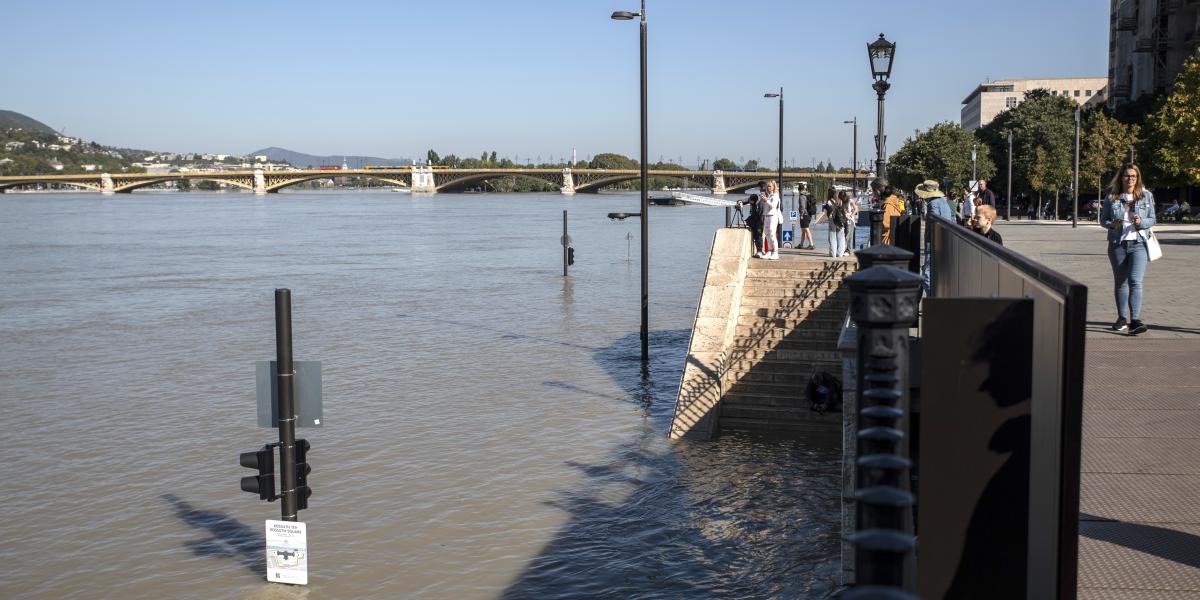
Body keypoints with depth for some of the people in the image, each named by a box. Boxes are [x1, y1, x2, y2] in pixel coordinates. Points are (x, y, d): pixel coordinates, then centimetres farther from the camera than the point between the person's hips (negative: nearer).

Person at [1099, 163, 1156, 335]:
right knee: (1120, 282, 12)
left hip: (1138, 243, -2)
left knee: (1135, 281, -16)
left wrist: (1141, 222, -14)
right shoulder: (1112, 197, 4)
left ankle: (1135, 321, -20)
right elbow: (1103, 219, 8)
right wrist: (1112, 224, -14)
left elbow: (1152, 219, 7)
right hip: (1117, 244, 2)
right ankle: (1122, 318, 25)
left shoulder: (1146, 196, 4)